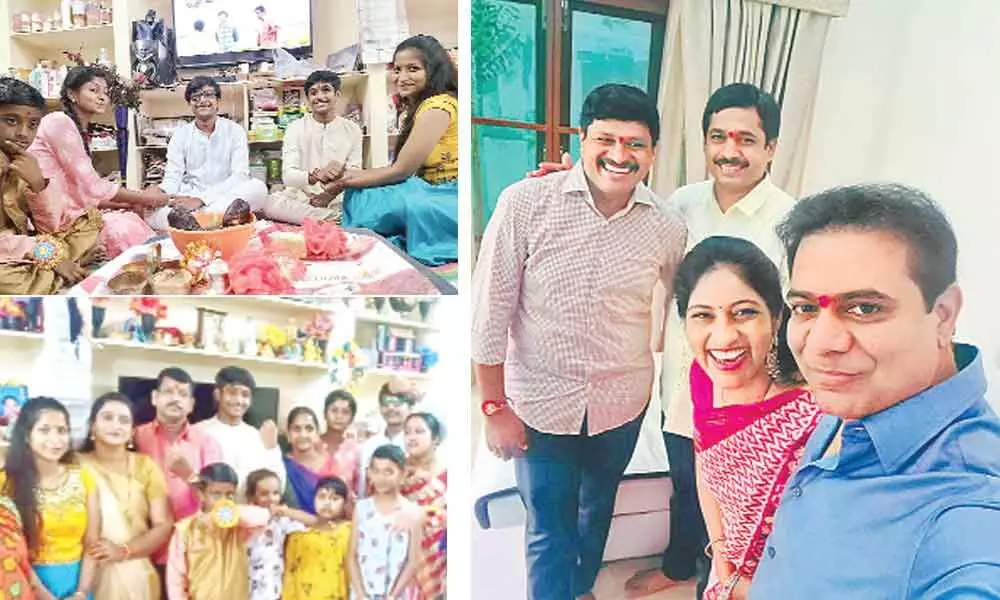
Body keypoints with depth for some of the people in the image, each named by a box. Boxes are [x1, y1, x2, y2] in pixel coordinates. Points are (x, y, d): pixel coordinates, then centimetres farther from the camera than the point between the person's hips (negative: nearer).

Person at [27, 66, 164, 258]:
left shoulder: (81, 132, 19)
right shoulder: (59, 122, -8)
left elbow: (86, 192, 10)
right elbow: (91, 185, -14)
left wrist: (129, 204, -2)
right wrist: (142, 197, -6)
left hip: (74, 209, 8)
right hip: (58, 217, -8)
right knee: (126, 227, -17)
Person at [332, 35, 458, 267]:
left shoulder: (438, 106, -15)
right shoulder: (419, 107, 16)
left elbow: (401, 170, -14)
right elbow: (403, 168, 8)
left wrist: (346, 181, -3)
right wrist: (348, 175, 0)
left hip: (449, 201, -9)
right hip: (434, 197, 9)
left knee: (363, 200, -19)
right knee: (356, 194, -1)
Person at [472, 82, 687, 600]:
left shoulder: (666, 227, -9)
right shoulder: (525, 203, -18)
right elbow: (490, 311, -13)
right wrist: (494, 406, -10)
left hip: (621, 402, 4)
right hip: (540, 402, -3)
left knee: (598, 508, 26)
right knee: (549, 529, 9)